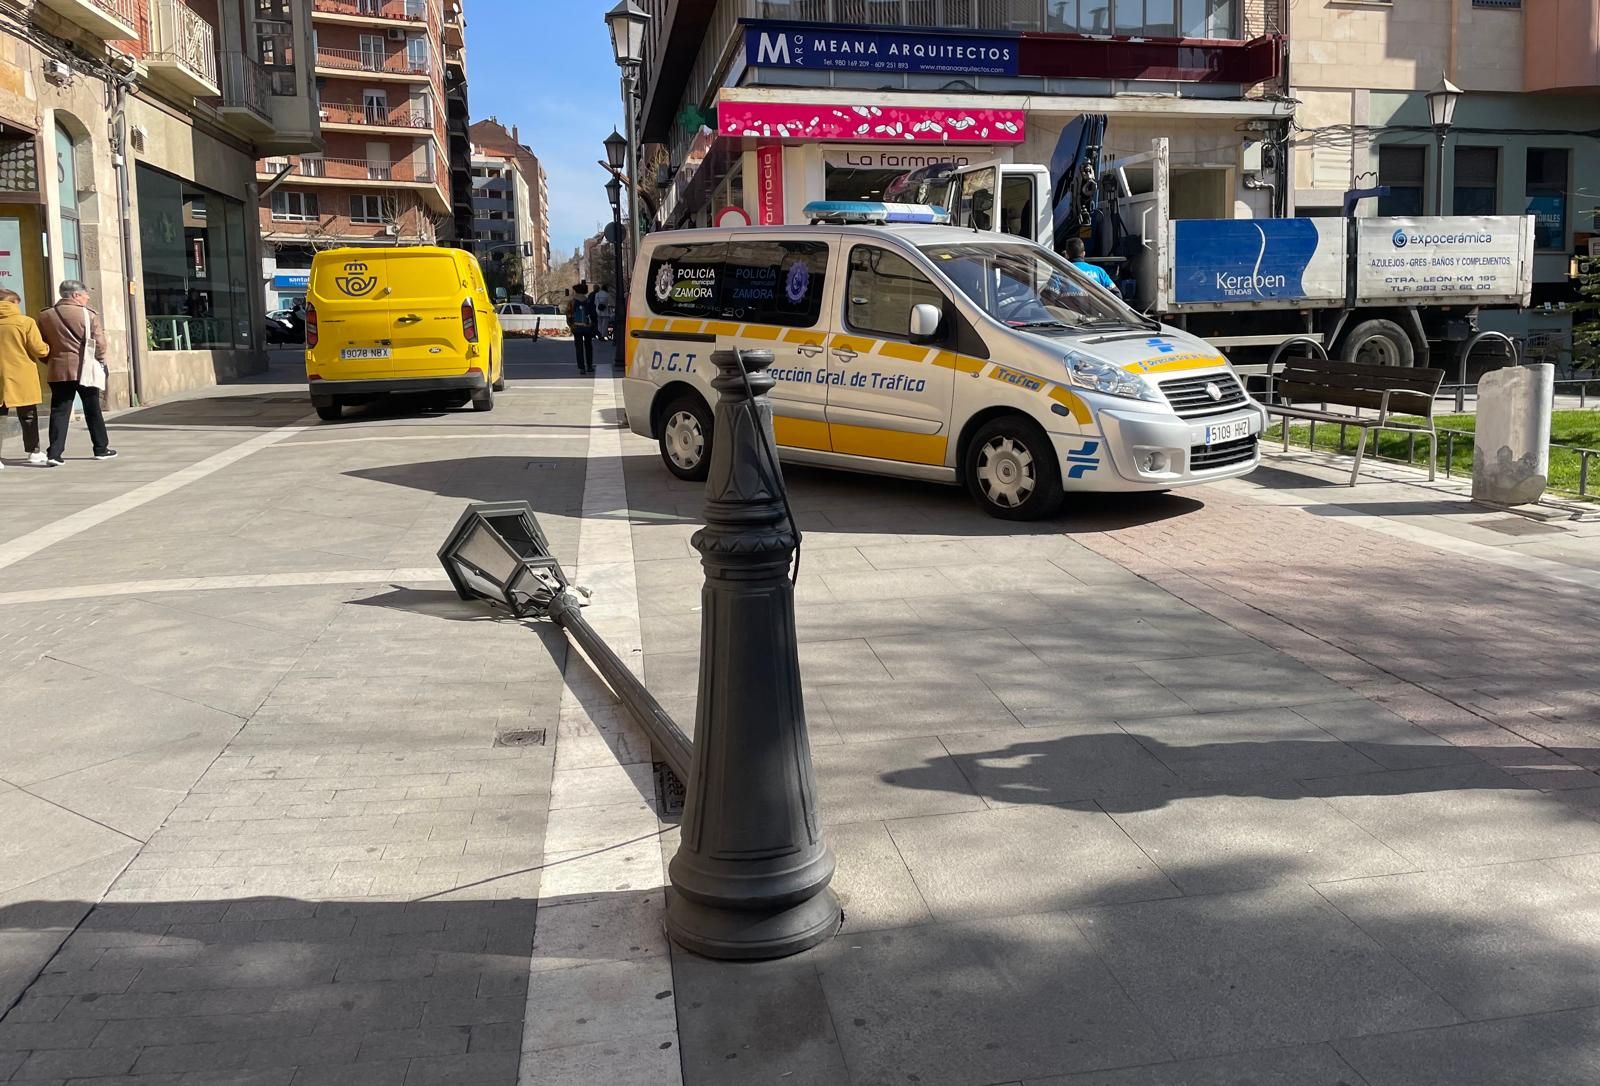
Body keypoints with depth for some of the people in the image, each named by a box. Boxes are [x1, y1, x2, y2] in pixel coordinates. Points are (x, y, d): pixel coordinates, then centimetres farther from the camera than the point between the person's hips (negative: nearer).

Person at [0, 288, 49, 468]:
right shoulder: (25, 322, -8)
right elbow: (39, 350, -9)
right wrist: (48, 349, 13)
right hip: (21, 376, -3)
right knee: (28, 416, 11)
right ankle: (34, 452, 18)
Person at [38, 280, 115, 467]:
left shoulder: (45, 316, 5)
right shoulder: (88, 314, -7)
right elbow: (100, 343, -6)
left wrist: (51, 360, 19)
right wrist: (98, 359, 11)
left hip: (58, 370, 3)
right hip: (84, 369, -3)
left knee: (59, 412, 2)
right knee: (92, 410, 10)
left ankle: (54, 453, -7)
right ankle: (101, 449, 18)